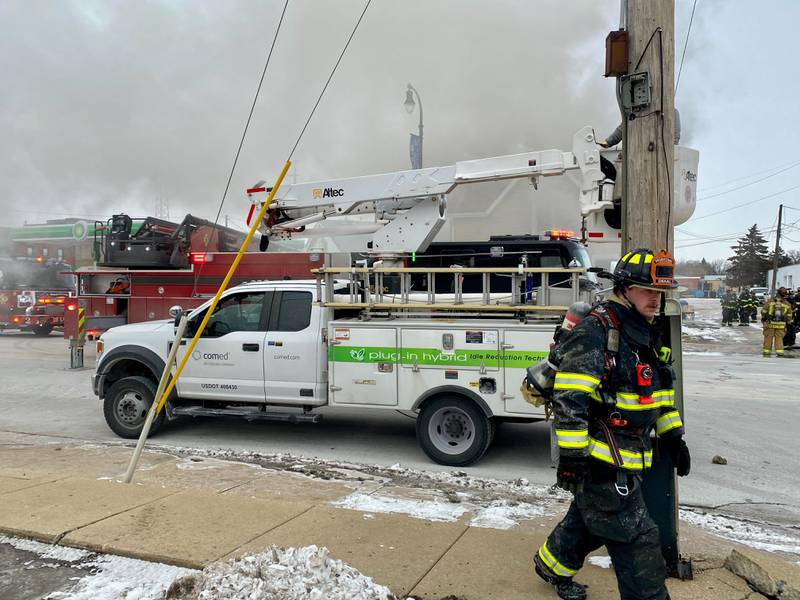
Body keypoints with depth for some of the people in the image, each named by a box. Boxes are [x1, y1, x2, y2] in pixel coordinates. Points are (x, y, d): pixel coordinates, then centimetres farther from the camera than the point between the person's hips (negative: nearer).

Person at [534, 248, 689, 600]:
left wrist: (672, 436, 16)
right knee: (636, 539, -3)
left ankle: (551, 564, 44)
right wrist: (571, 457, -24)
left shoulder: (647, 335, 11)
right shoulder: (594, 332, -19)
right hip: (600, 462, -9)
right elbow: (568, 399, -24)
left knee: (589, 520, 24)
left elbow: (660, 391, 22)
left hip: (626, 459, 10)